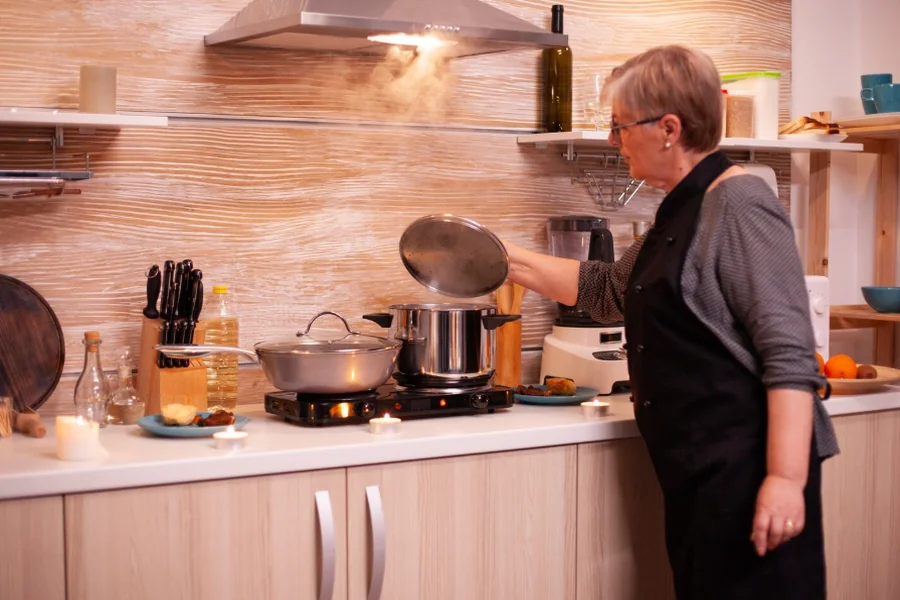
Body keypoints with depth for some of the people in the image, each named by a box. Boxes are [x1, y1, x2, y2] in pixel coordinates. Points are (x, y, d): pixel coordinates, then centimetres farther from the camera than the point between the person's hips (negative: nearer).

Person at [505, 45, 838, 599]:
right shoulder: (681, 210, 14)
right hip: (698, 468, 9)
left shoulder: (740, 206, -15)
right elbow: (609, 290, 27)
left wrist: (786, 478, -26)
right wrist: (510, 260, 22)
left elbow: (789, 353, -21)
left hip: (748, 465, -9)